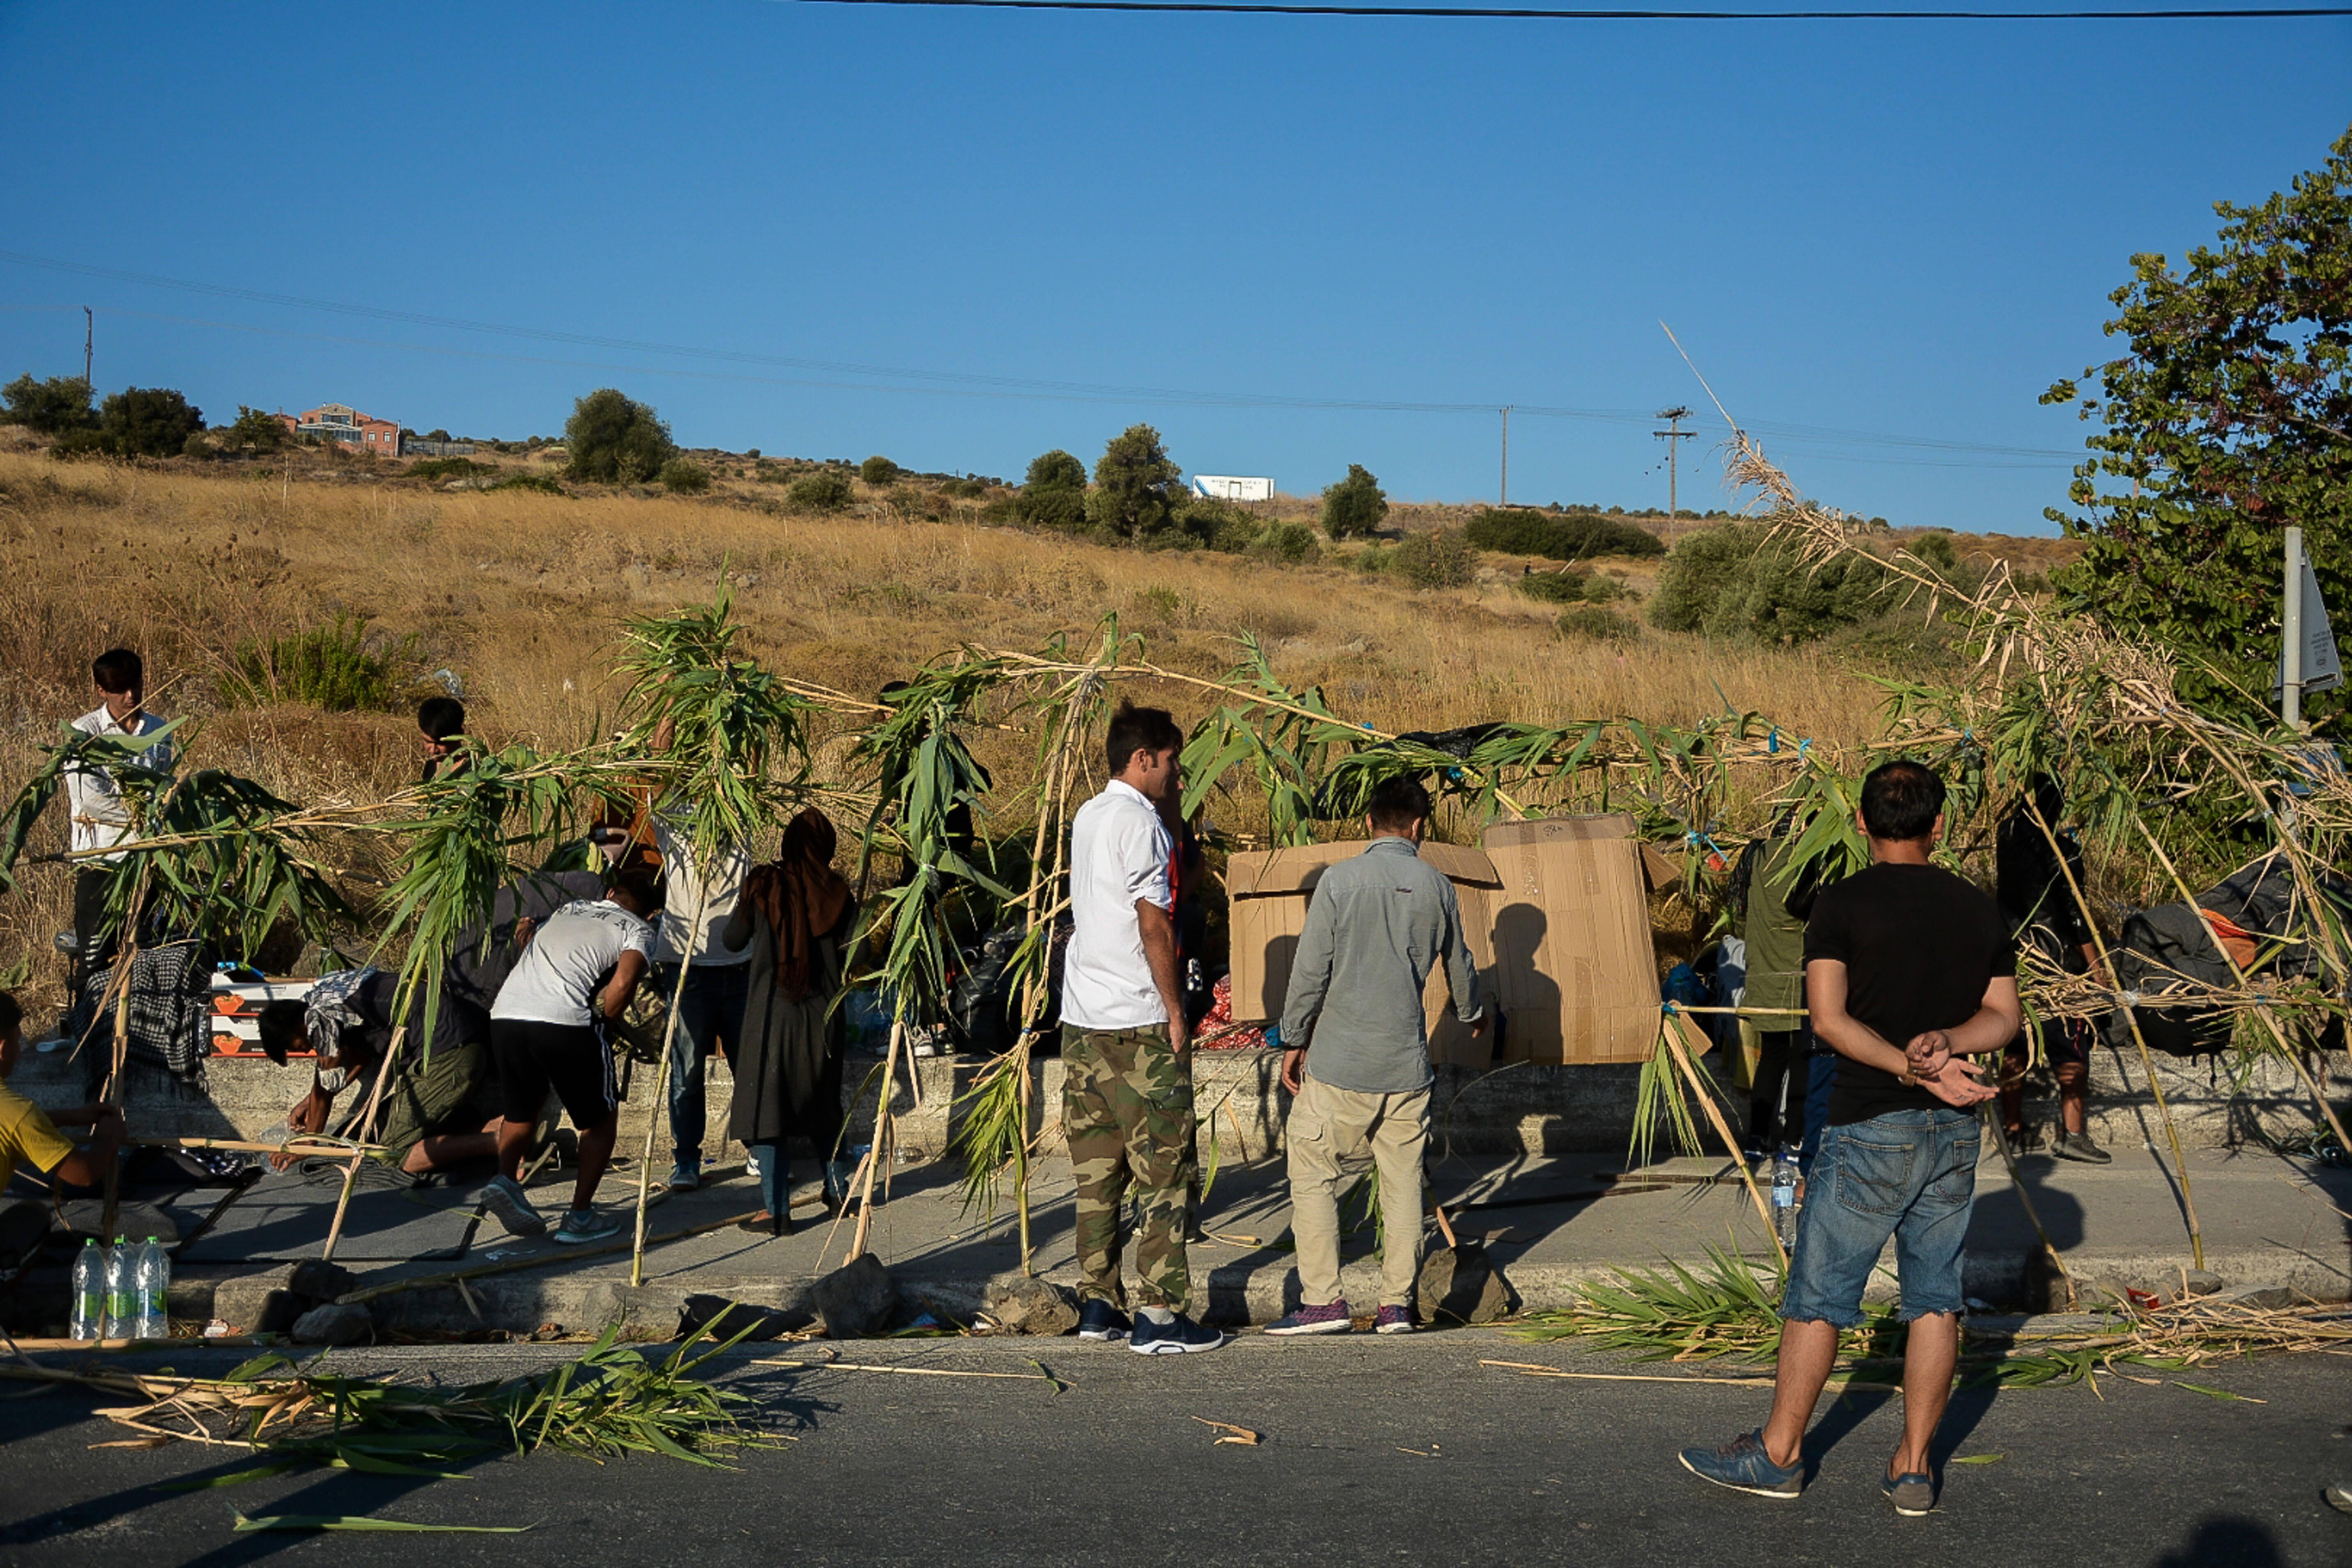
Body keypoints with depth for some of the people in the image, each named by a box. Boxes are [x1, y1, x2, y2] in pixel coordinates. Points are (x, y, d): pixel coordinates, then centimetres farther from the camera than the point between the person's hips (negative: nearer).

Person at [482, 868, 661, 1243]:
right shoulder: (639, 931, 13)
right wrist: (603, 1019, 8)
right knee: (601, 1116, 17)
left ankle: (506, 1178, 4)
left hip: (505, 1014, 5)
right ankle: (580, 1218, 13)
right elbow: (623, 984, -6)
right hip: (564, 1023, -5)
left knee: (521, 1109, 28)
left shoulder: (569, 910, 29)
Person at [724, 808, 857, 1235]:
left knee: (765, 1108, 1)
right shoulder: (836, 891, -3)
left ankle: (777, 1211, -3)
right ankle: (837, 1190, 30)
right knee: (821, 1102, 21)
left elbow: (734, 939, 4)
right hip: (823, 1013, 3)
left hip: (771, 1011, -3)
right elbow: (853, 950, -2)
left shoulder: (764, 884, -6)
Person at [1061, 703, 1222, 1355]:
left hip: (1081, 1021, 9)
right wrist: (1175, 1010, -11)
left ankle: (1098, 1305, 14)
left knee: (1097, 1169, 11)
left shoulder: (1085, 818, 15)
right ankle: (1159, 1315, -5)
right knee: (1162, 1169, -4)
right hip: (1137, 1022, -9)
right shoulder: (1139, 822, -12)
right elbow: (1153, 925, -16)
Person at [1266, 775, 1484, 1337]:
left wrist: (1294, 1041, 5)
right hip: (1407, 1064, 3)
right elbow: (1458, 965, 20)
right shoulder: (1436, 886, 4)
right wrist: (1472, 1015, 40)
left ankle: (1323, 1302, 0)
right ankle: (1397, 1305, 11)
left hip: (1339, 1062, -3)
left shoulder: (1341, 880, -7)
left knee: (1314, 1175, 5)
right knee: (1403, 1182, 10)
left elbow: (1310, 971, -8)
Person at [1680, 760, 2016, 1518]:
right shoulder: (1980, 909, 7)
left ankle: (1779, 1454, 15)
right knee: (1935, 1299, 10)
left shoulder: (1843, 903, -9)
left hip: (1869, 1129, -5)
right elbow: (2002, 1017, 7)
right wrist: (1945, 1043, -9)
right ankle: (1914, 1468, 12)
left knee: (1818, 1296, 6)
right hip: (1954, 1136, 5)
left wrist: (1910, 1069, -17)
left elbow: (1830, 1018, -16)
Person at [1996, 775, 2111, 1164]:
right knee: (2072, 1045, 0)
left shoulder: (2005, 836, 2)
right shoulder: (2063, 849, -12)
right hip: (2056, 959, -6)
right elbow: (2076, 913, -11)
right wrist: (2096, 967, -7)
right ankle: (2072, 1133, -4)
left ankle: (2012, 1129, 16)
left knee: (2015, 1044, 12)